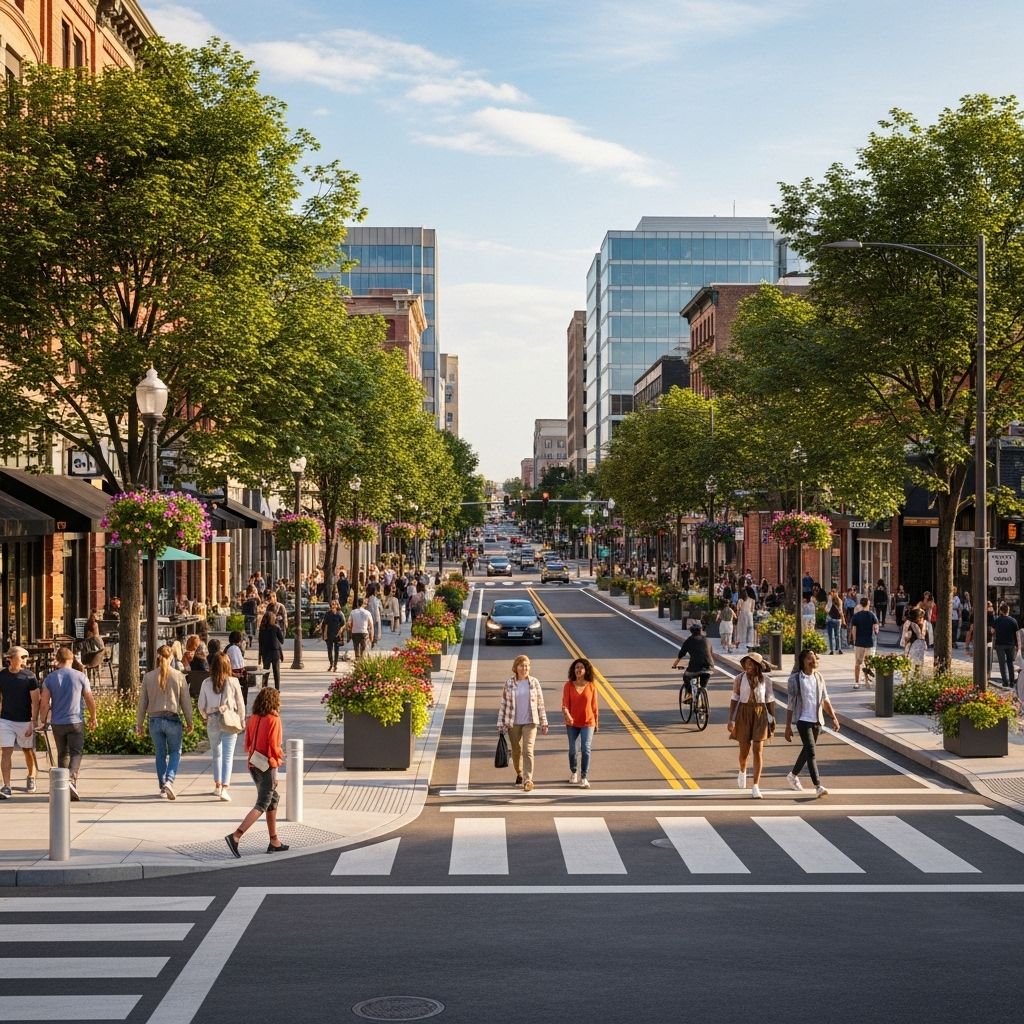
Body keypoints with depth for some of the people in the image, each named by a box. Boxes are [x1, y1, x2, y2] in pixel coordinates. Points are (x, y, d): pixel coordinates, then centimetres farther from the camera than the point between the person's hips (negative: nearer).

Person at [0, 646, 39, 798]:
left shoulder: (29, 676, -7)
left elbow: (35, 701, -9)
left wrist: (33, 723, -15)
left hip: (25, 721, -1)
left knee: (28, 751, 13)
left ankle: (31, 778, 36)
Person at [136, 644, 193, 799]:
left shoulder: (148, 677, -1)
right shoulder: (178, 676, -5)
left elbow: (142, 702, 3)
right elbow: (186, 701, 0)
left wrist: (139, 723, 11)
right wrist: (189, 721, 10)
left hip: (155, 720, 2)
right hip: (173, 719, -2)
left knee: (161, 753, 15)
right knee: (175, 752, 11)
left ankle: (163, 787, 17)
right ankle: (169, 780, -10)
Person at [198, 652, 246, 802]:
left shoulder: (206, 683, -3)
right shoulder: (233, 682, -7)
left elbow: (201, 705, 5)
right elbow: (240, 703, -1)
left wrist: (205, 717, 25)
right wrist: (242, 721, 13)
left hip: (213, 722, 2)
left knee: (216, 754, 19)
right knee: (227, 757, -1)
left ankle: (218, 785, 27)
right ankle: (224, 788, -13)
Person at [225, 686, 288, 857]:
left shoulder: (252, 719, 6)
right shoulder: (273, 719, -13)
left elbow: (247, 745, 8)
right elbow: (274, 746, -16)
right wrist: (280, 756, 1)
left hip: (253, 765, 8)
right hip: (268, 766, -8)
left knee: (273, 799, 19)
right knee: (262, 805, -5)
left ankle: (274, 841, 23)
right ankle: (235, 836, -19)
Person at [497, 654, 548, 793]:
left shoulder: (534, 682, 0)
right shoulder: (509, 683, -1)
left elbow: (540, 703, 5)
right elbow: (503, 704, 2)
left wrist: (544, 723, 5)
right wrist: (501, 724, 0)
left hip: (530, 722, -1)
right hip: (513, 723, 1)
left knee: (528, 750, -14)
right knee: (516, 750, 13)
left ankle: (528, 780, -19)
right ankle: (519, 774, 37)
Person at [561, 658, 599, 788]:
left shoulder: (591, 686, -3)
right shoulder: (569, 685, -4)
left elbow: (594, 706, 4)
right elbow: (565, 704, -9)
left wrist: (596, 723, 9)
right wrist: (567, 715, -29)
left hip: (587, 723, -1)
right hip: (572, 723, 1)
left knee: (585, 749, -11)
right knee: (572, 749, 14)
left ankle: (584, 778, -8)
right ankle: (573, 772, 36)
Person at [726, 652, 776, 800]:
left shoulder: (765, 680, -3)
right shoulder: (739, 679, -4)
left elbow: (770, 700, 4)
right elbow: (734, 699, -2)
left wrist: (773, 719, 4)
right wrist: (731, 720, -7)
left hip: (760, 715, 0)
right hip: (743, 714, 0)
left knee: (758, 751, -7)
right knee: (744, 750, 8)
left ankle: (756, 786, -4)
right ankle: (742, 771, 43)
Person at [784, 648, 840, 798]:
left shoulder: (819, 677, 5)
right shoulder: (795, 679, -10)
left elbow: (825, 700, 12)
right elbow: (790, 703, -7)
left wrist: (834, 718, 7)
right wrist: (788, 726, -8)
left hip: (817, 720, 6)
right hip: (803, 720, -6)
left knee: (807, 750, 17)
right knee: (811, 752, -13)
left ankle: (793, 775, 38)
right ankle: (818, 786, -15)